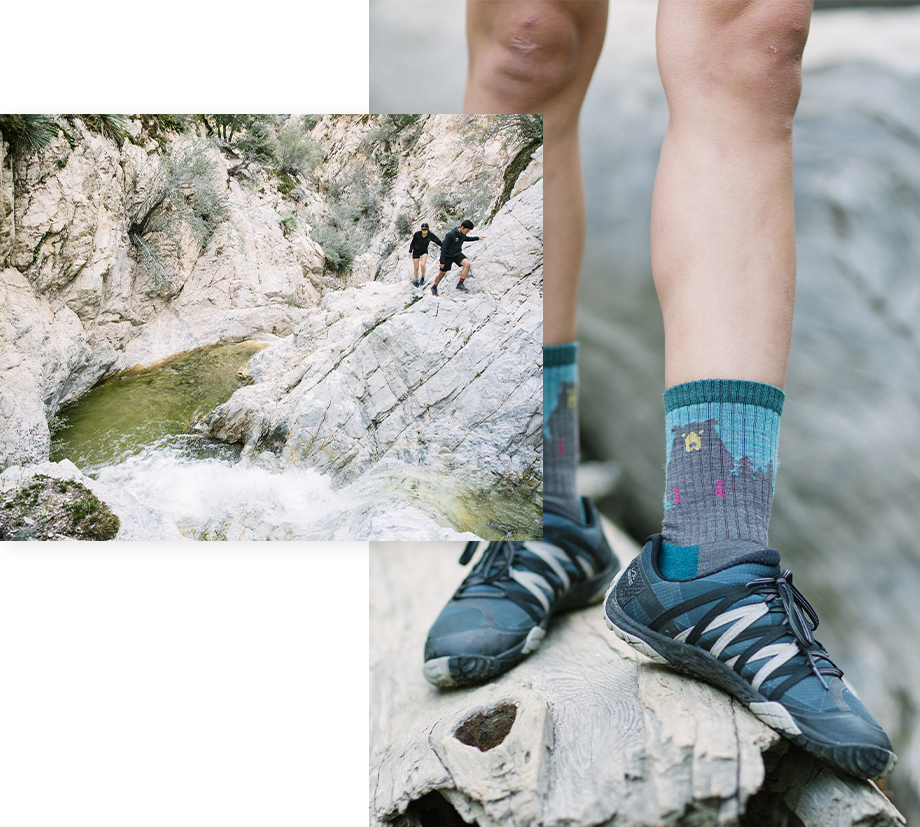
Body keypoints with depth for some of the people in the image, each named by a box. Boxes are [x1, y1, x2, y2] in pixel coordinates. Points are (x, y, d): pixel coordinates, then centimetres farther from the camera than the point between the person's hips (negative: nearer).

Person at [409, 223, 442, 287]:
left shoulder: (430, 235, -17)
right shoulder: (417, 234, -18)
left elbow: (438, 242, -4)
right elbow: (412, 242, -4)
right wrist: (410, 251, -5)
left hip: (424, 251, 0)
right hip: (416, 252, 0)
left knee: (422, 265, -26)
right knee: (416, 268, 2)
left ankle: (423, 278, 0)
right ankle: (416, 282, 25)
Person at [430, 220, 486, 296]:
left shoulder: (463, 234, -6)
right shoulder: (451, 235, -28)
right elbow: (443, 247, -22)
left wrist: (477, 238, 17)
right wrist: (442, 261, -22)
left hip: (457, 254, 5)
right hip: (448, 256, -5)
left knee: (467, 264, -23)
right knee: (442, 273, 8)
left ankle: (460, 284, -18)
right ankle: (434, 287, 35)